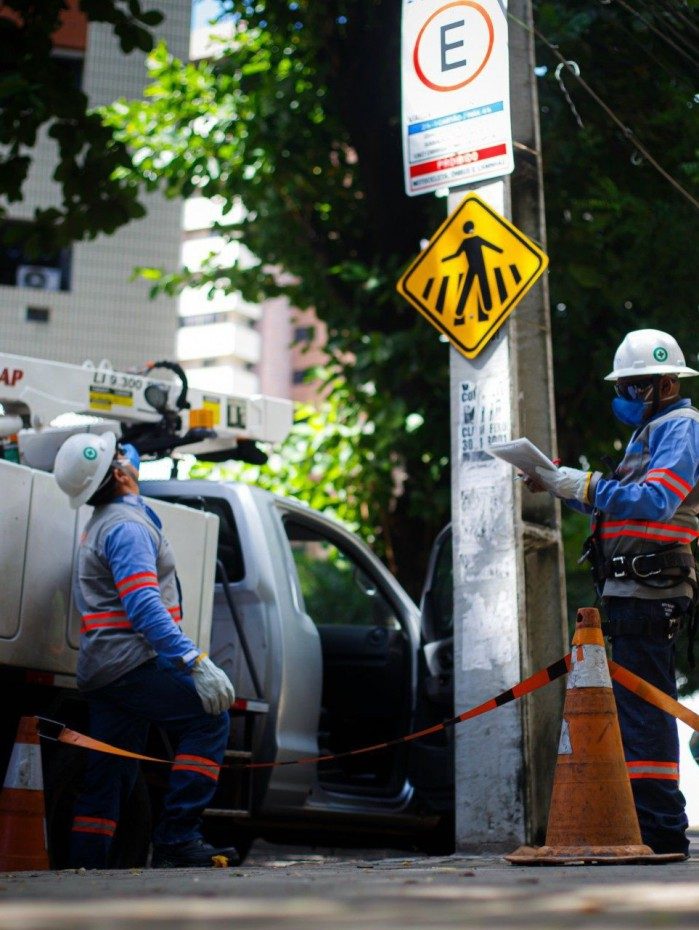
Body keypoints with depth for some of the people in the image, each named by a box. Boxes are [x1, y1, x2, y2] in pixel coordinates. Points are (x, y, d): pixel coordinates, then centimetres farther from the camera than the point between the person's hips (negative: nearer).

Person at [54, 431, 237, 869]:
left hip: (102, 669, 10)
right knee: (209, 718, -12)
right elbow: (145, 608, -25)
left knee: (109, 778, 10)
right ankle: (177, 838, -17)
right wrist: (196, 663, -31)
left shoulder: (103, 523, 18)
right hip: (131, 662, -10)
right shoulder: (127, 525, -13)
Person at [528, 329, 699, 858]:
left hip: (650, 590, -10)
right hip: (634, 591, 10)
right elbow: (621, 506, 23)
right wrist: (566, 485, 10)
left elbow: (655, 501, -20)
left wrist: (580, 485, -18)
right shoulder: (650, 431, 26)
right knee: (642, 708, 12)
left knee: (642, 710, -12)